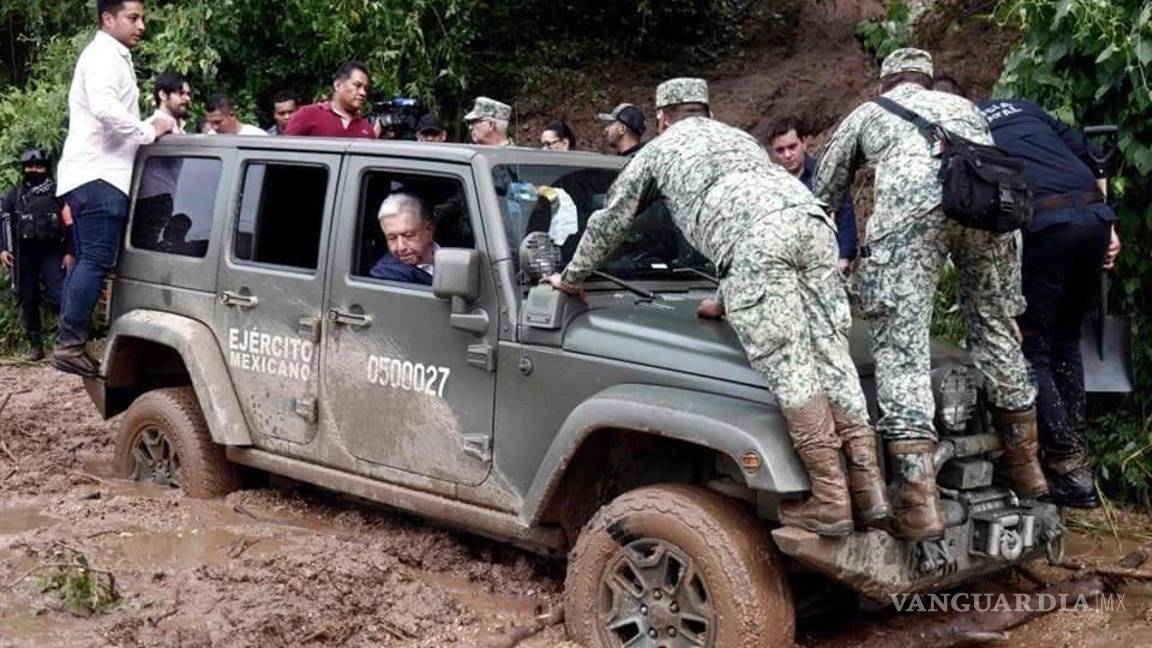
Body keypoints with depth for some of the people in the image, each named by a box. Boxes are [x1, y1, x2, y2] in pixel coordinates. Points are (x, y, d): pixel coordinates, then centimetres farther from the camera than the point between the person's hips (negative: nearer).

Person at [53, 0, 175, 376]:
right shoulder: (105, 55, -9)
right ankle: (70, 346, -16)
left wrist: (146, 130, 14)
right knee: (97, 260, -14)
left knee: (87, 261, 9)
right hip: (98, 175, -11)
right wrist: (149, 131, -17)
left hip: (92, 174, 11)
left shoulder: (112, 57, 24)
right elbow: (104, 107, -26)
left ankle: (69, 343, 10)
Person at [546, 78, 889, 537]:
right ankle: (867, 492, 0)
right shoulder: (739, 138, 42)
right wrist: (729, 299, 58)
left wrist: (571, 277, 49)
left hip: (753, 240, -5)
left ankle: (830, 501, -11)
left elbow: (609, 223, 35)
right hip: (811, 220, 5)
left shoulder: (659, 150, 28)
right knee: (831, 357, 4)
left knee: (788, 367, -8)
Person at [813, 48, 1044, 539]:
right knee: (994, 323, 20)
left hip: (911, 195, -3)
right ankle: (1023, 463, 29)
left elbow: (822, 196, 37)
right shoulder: (962, 105, 41)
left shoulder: (866, 113, 34)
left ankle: (919, 499, -16)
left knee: (902, 342, -6)